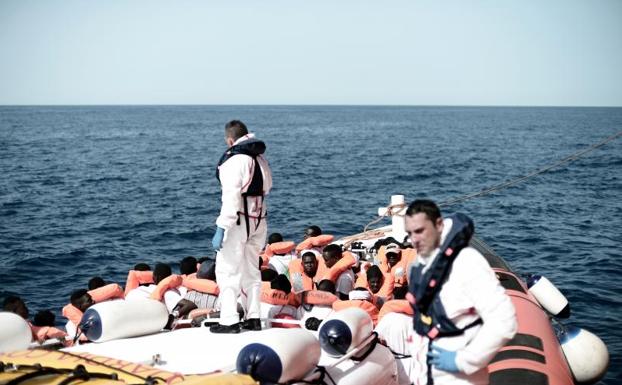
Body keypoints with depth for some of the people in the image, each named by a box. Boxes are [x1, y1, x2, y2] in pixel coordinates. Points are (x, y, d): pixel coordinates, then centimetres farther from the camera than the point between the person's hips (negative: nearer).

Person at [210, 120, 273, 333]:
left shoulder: (234, 160, -15)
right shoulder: (259, 158, 11)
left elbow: (231, 197, -21)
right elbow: (267, 186, 21)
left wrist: (221, 229, -21)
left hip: (239, 220, -8)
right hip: (259, 218, 8)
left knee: (227, 268, -2)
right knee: (251, 268, 17)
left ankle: (229, 321, -5)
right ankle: (253, 318, 20)